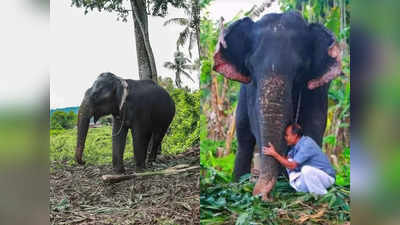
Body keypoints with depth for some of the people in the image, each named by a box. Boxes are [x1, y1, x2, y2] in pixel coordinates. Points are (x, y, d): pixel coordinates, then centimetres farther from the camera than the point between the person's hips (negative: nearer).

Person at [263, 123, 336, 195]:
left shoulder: (307, 145, -27)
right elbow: (286, 160, 0)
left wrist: (274, 154, -27)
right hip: (311, 175, 8)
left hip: (327, 177, -8)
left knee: (306, 169, -36)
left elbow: (292, 166, -28)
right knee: (288, 162, -1)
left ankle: (323, 195, -14)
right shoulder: (296, 144, -1)